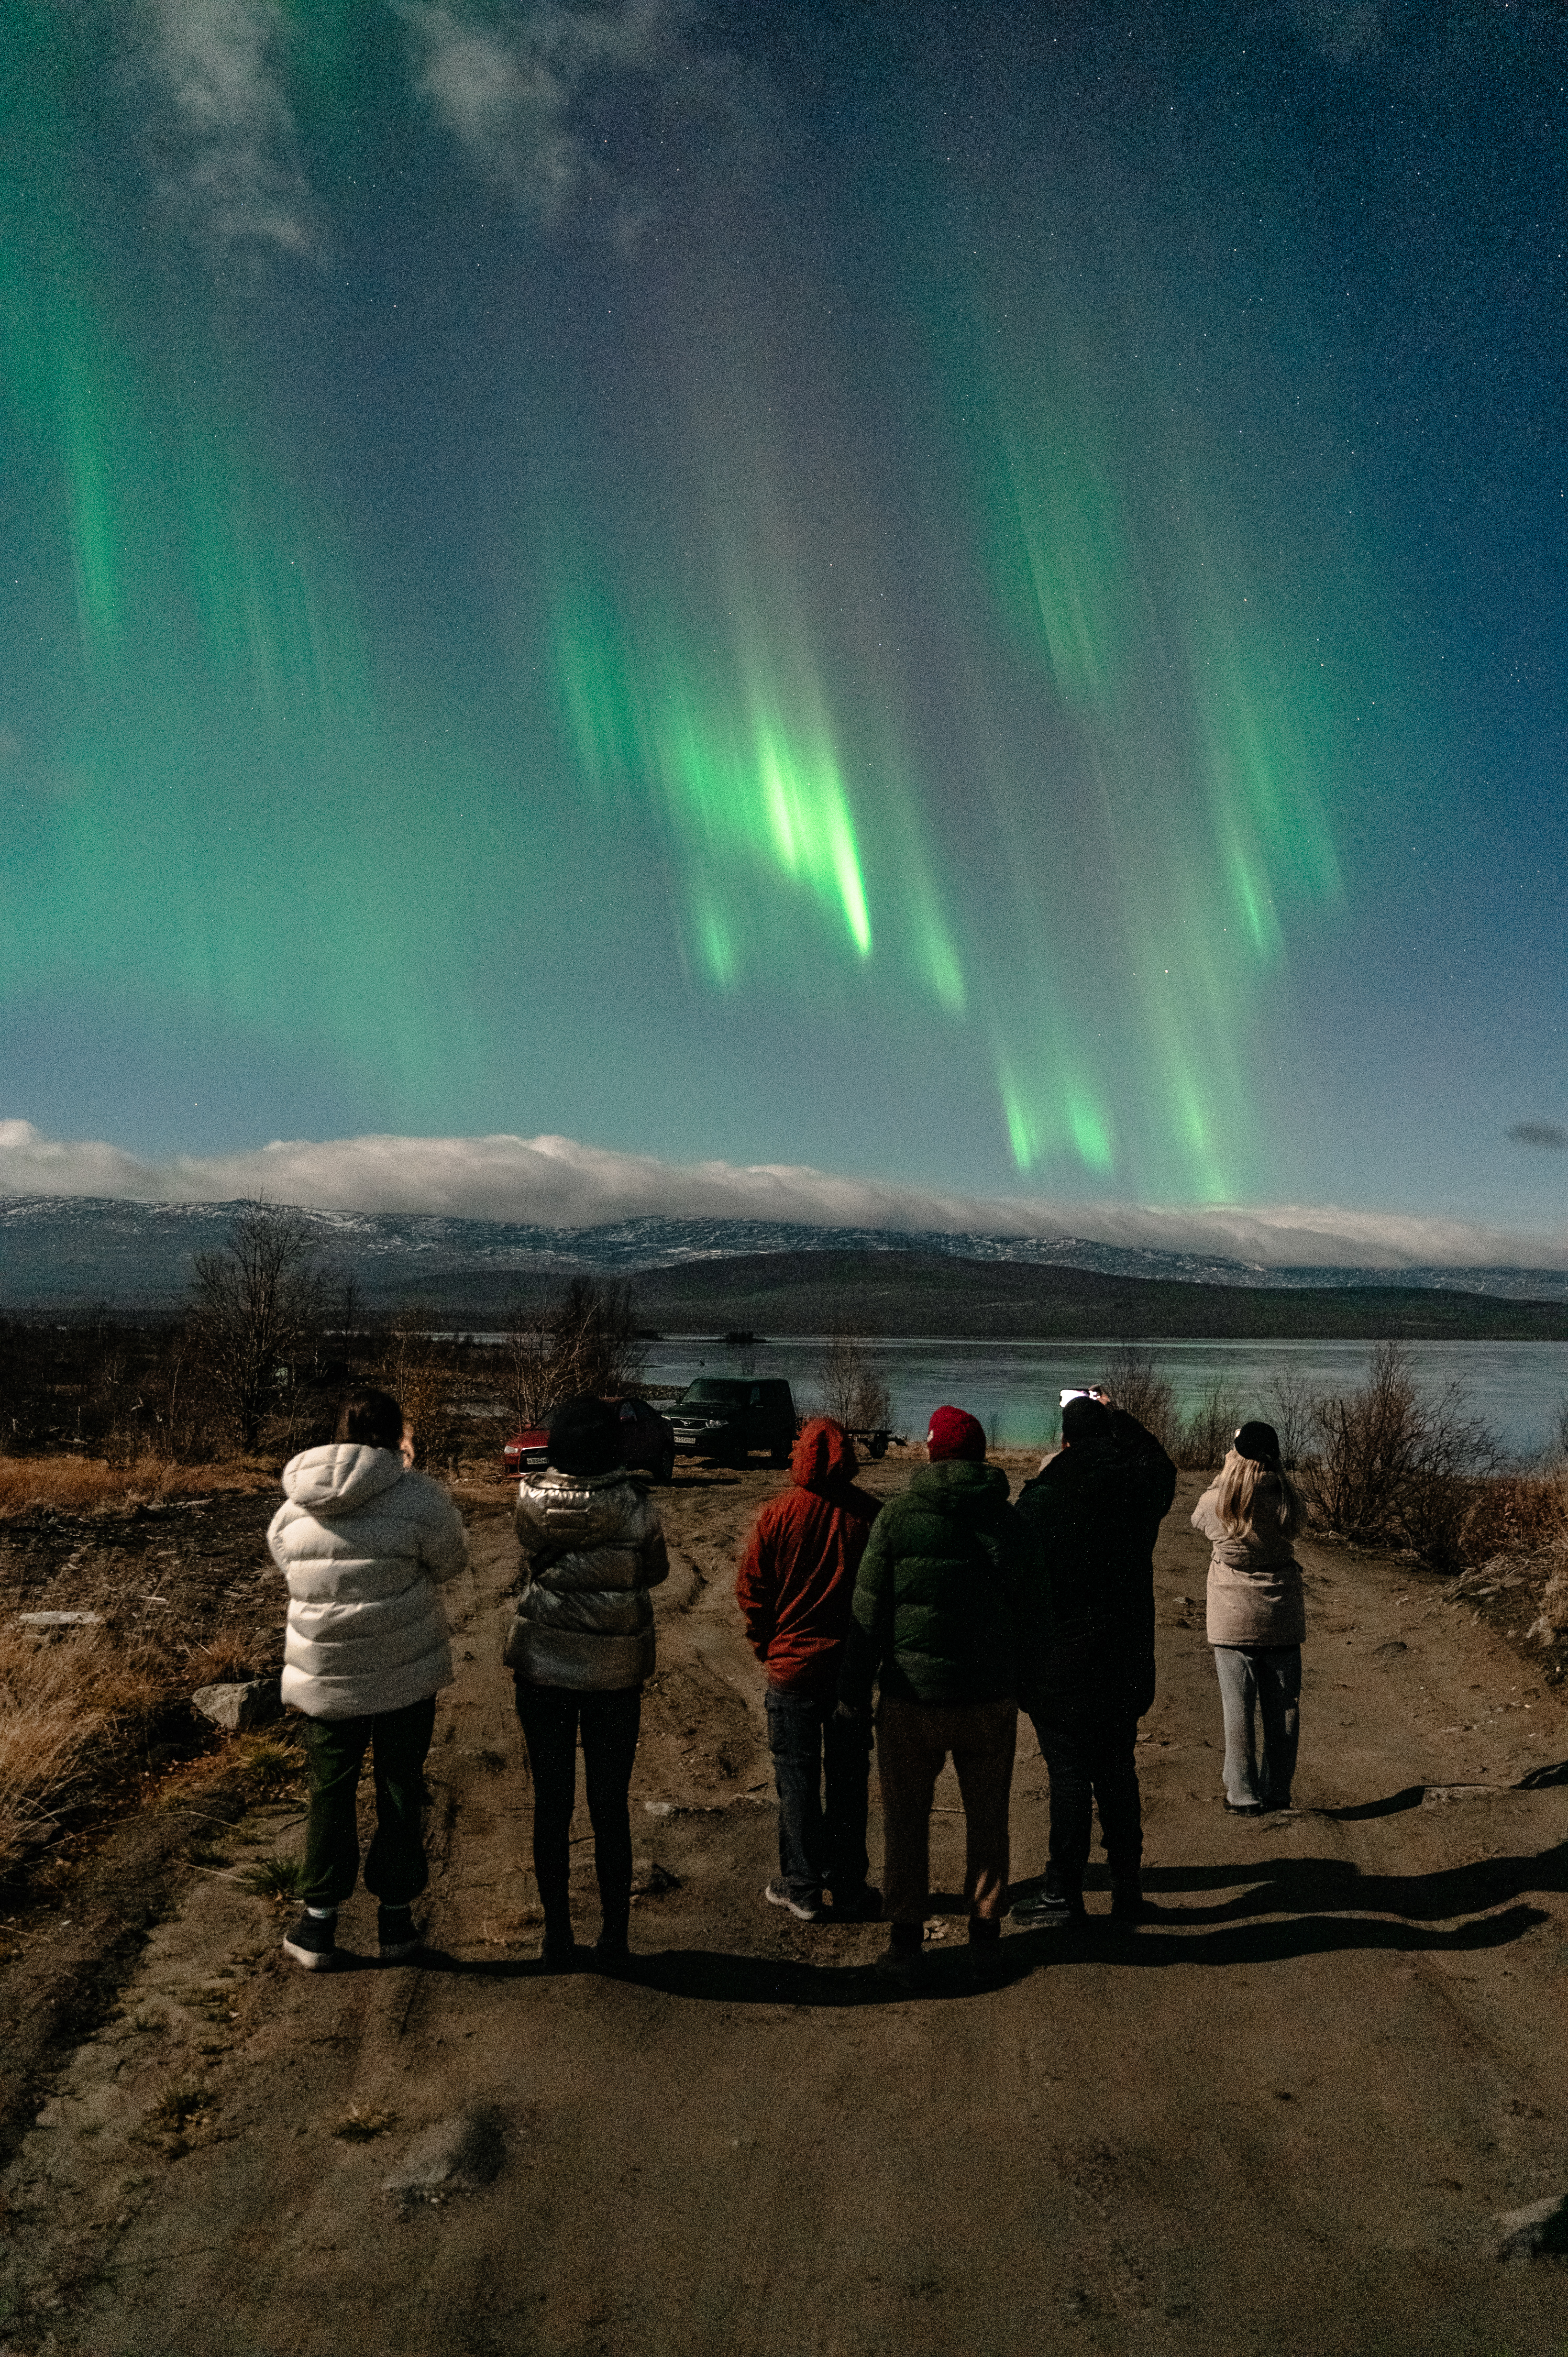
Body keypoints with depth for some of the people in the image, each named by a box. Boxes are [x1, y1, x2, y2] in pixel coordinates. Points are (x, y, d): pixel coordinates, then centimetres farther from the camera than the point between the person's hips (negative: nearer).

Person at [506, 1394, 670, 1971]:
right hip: (614, 1670, -1)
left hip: (542, 1667, 1)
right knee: (611, 1806, 11)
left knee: (551, 1804, 12)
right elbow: (655, 1570, 0)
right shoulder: (634, 1503, -16)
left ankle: (557, 1940, 21)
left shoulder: (531, 1501, -11)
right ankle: (614, 1940, 20)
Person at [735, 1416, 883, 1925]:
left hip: (793, 1665, -2)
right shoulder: (871, 1513, -7)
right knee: (848, 1779, 13)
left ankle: (801, 1888, 17)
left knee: (797, 1778, 10)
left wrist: (764, 1644, 8)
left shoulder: (778, 1513, -10)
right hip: (854, 1666, 2)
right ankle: (849, 1888, 21)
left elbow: (751, 1588, -6)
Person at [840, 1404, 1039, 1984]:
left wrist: (854, 1688, 1)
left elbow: (869, 1611, -8)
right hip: (991, 1698, 2)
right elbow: (1026, 1610, 5)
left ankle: (905, 1940, 16)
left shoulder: (897, 1516, -9)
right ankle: (986, 1933, 25)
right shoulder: (1007, 1519, -1)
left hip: (912, 1696, -2)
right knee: (987, 1820, 17)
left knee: (906, 1822, 11)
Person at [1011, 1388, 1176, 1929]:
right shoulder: (1137, 1492, -3)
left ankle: (1063, 1894, 9)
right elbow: (1162, 1465, 22)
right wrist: (1118, 1418, 25)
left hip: (1060, 1668, -4)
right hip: (1124, 1666, 5)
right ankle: (1127, 1889, 24)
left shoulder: (1044, 1498, -16)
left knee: (1069, 1778, 2)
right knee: (1118, 1774, 15)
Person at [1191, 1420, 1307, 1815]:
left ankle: (1243, 1795, 10)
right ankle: (1278, 1792, 23)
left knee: (1238, 1708, 6)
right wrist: (1273, 1468, 11)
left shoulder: (1218, 1501, -14)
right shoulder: (1286, 1500, -11)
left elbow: (1198, 1517, 9)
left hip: (1232, 1619, -2)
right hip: (1282, 1618, 2)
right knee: (1283, 1707, 14)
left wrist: (1226, 1472, 11)